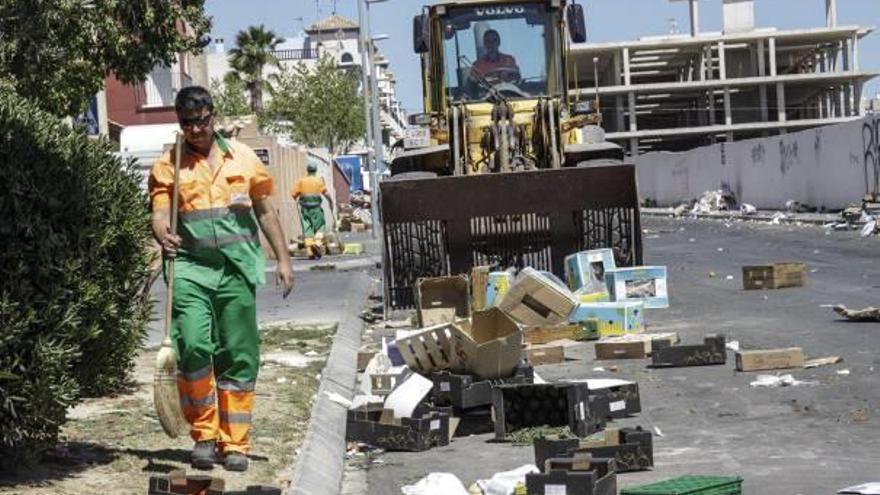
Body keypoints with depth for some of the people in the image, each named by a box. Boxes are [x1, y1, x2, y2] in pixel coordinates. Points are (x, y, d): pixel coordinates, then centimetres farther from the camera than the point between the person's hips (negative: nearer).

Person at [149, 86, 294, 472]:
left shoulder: (242, 157, 11)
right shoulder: (168, 165, 6)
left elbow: (265, 211, 16)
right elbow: (160, 212, -5)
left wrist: (282, 259, 13)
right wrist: (162, 234, -28)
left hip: (237, 269, 2)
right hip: (191, 268, -2)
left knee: (238, 358, 3)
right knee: (194, 345, -18)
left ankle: (235, 444, 11)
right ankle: (204, 434, -2)